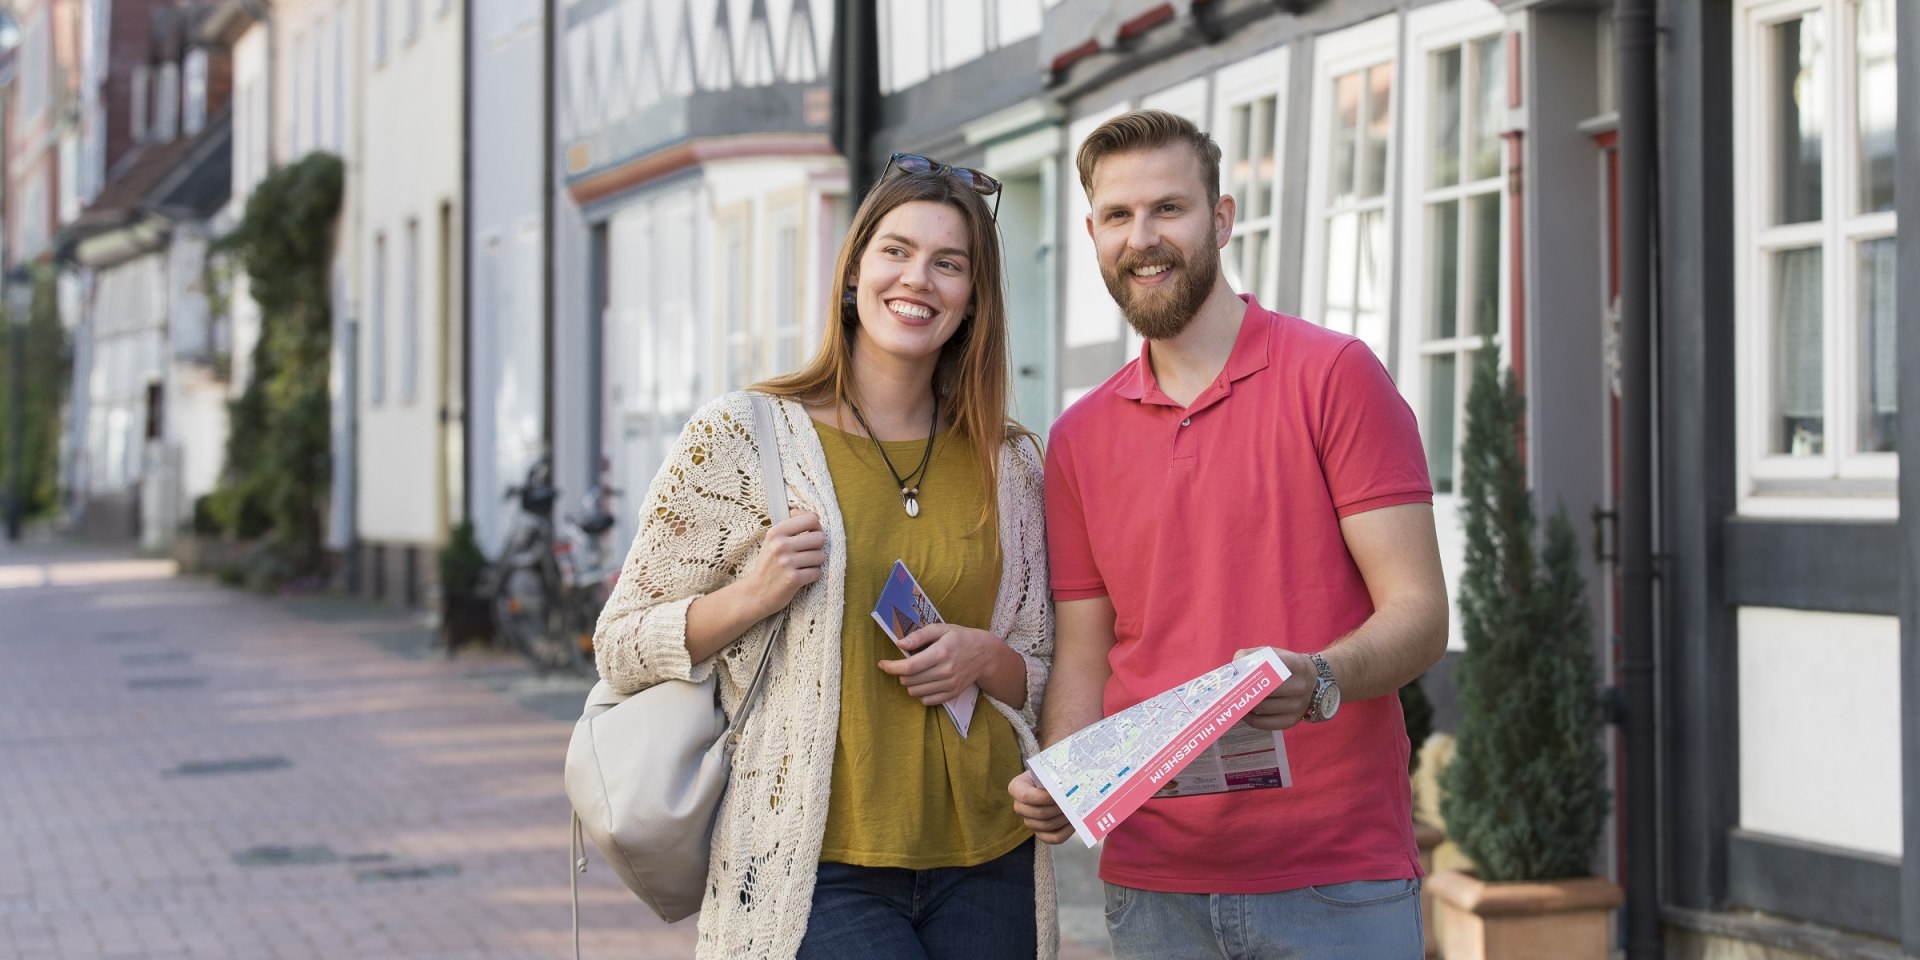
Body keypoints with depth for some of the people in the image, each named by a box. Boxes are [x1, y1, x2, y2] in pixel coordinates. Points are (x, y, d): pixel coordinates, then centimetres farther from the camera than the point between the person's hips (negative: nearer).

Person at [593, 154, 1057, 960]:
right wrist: (748, 598, -16)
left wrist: (985, 657, -6)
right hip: (817, 867, -4)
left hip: (987, 863, 4)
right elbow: (621, 649, 1)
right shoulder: (737, 438, -1)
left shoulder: (1009, 462, 9)